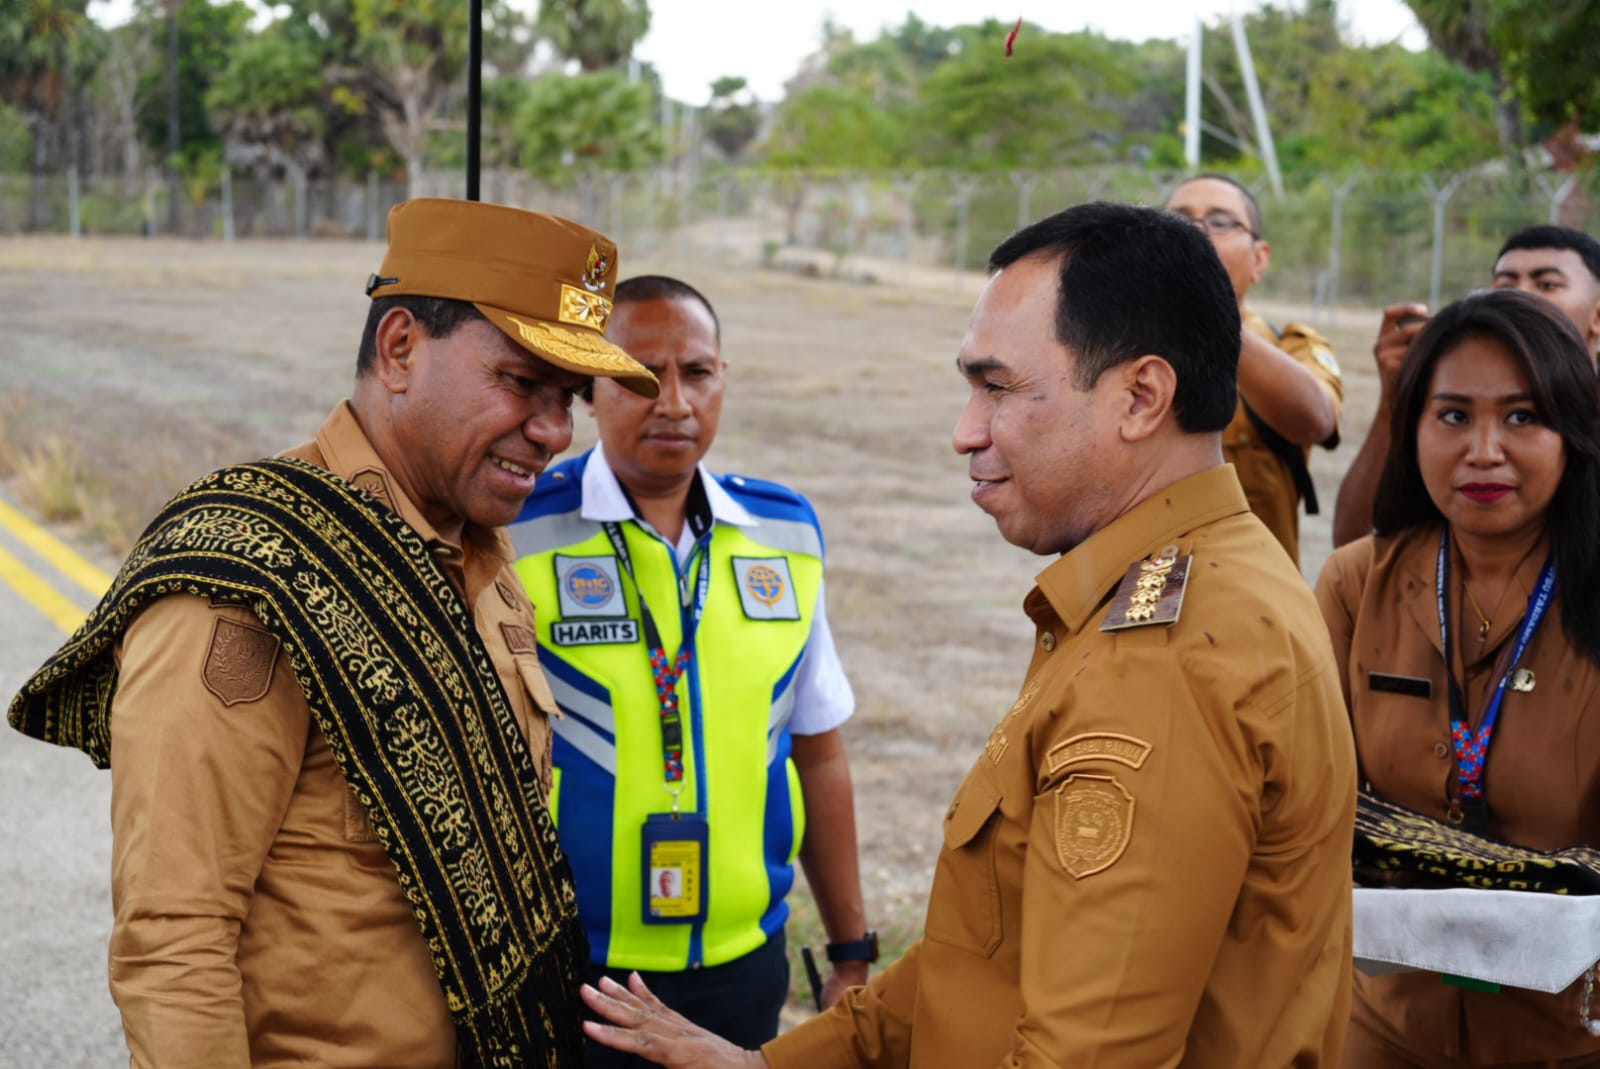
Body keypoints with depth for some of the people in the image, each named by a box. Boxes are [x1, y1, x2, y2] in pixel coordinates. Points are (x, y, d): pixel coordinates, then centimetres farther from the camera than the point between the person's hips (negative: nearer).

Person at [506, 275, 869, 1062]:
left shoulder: (786, 534, 3)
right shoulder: (516, 534, -11)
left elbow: (816, 754, 11)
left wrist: (851, 951, 13)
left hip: (744, 971, 4)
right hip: (566, 980, -4)